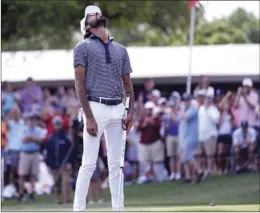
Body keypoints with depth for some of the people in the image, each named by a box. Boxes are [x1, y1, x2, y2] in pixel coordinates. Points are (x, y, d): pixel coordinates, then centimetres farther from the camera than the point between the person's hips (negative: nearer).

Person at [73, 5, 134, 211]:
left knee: (116, 163, 7)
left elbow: (127, 83, 17)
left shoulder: (120, 49, 16)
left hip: (117, 110, 5)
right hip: (96, 108, -5)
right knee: (89, 163, -8)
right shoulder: (83, 48, 0)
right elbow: (80, 84, -6)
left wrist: (131, 111, 2)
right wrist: (89, 117, -15)